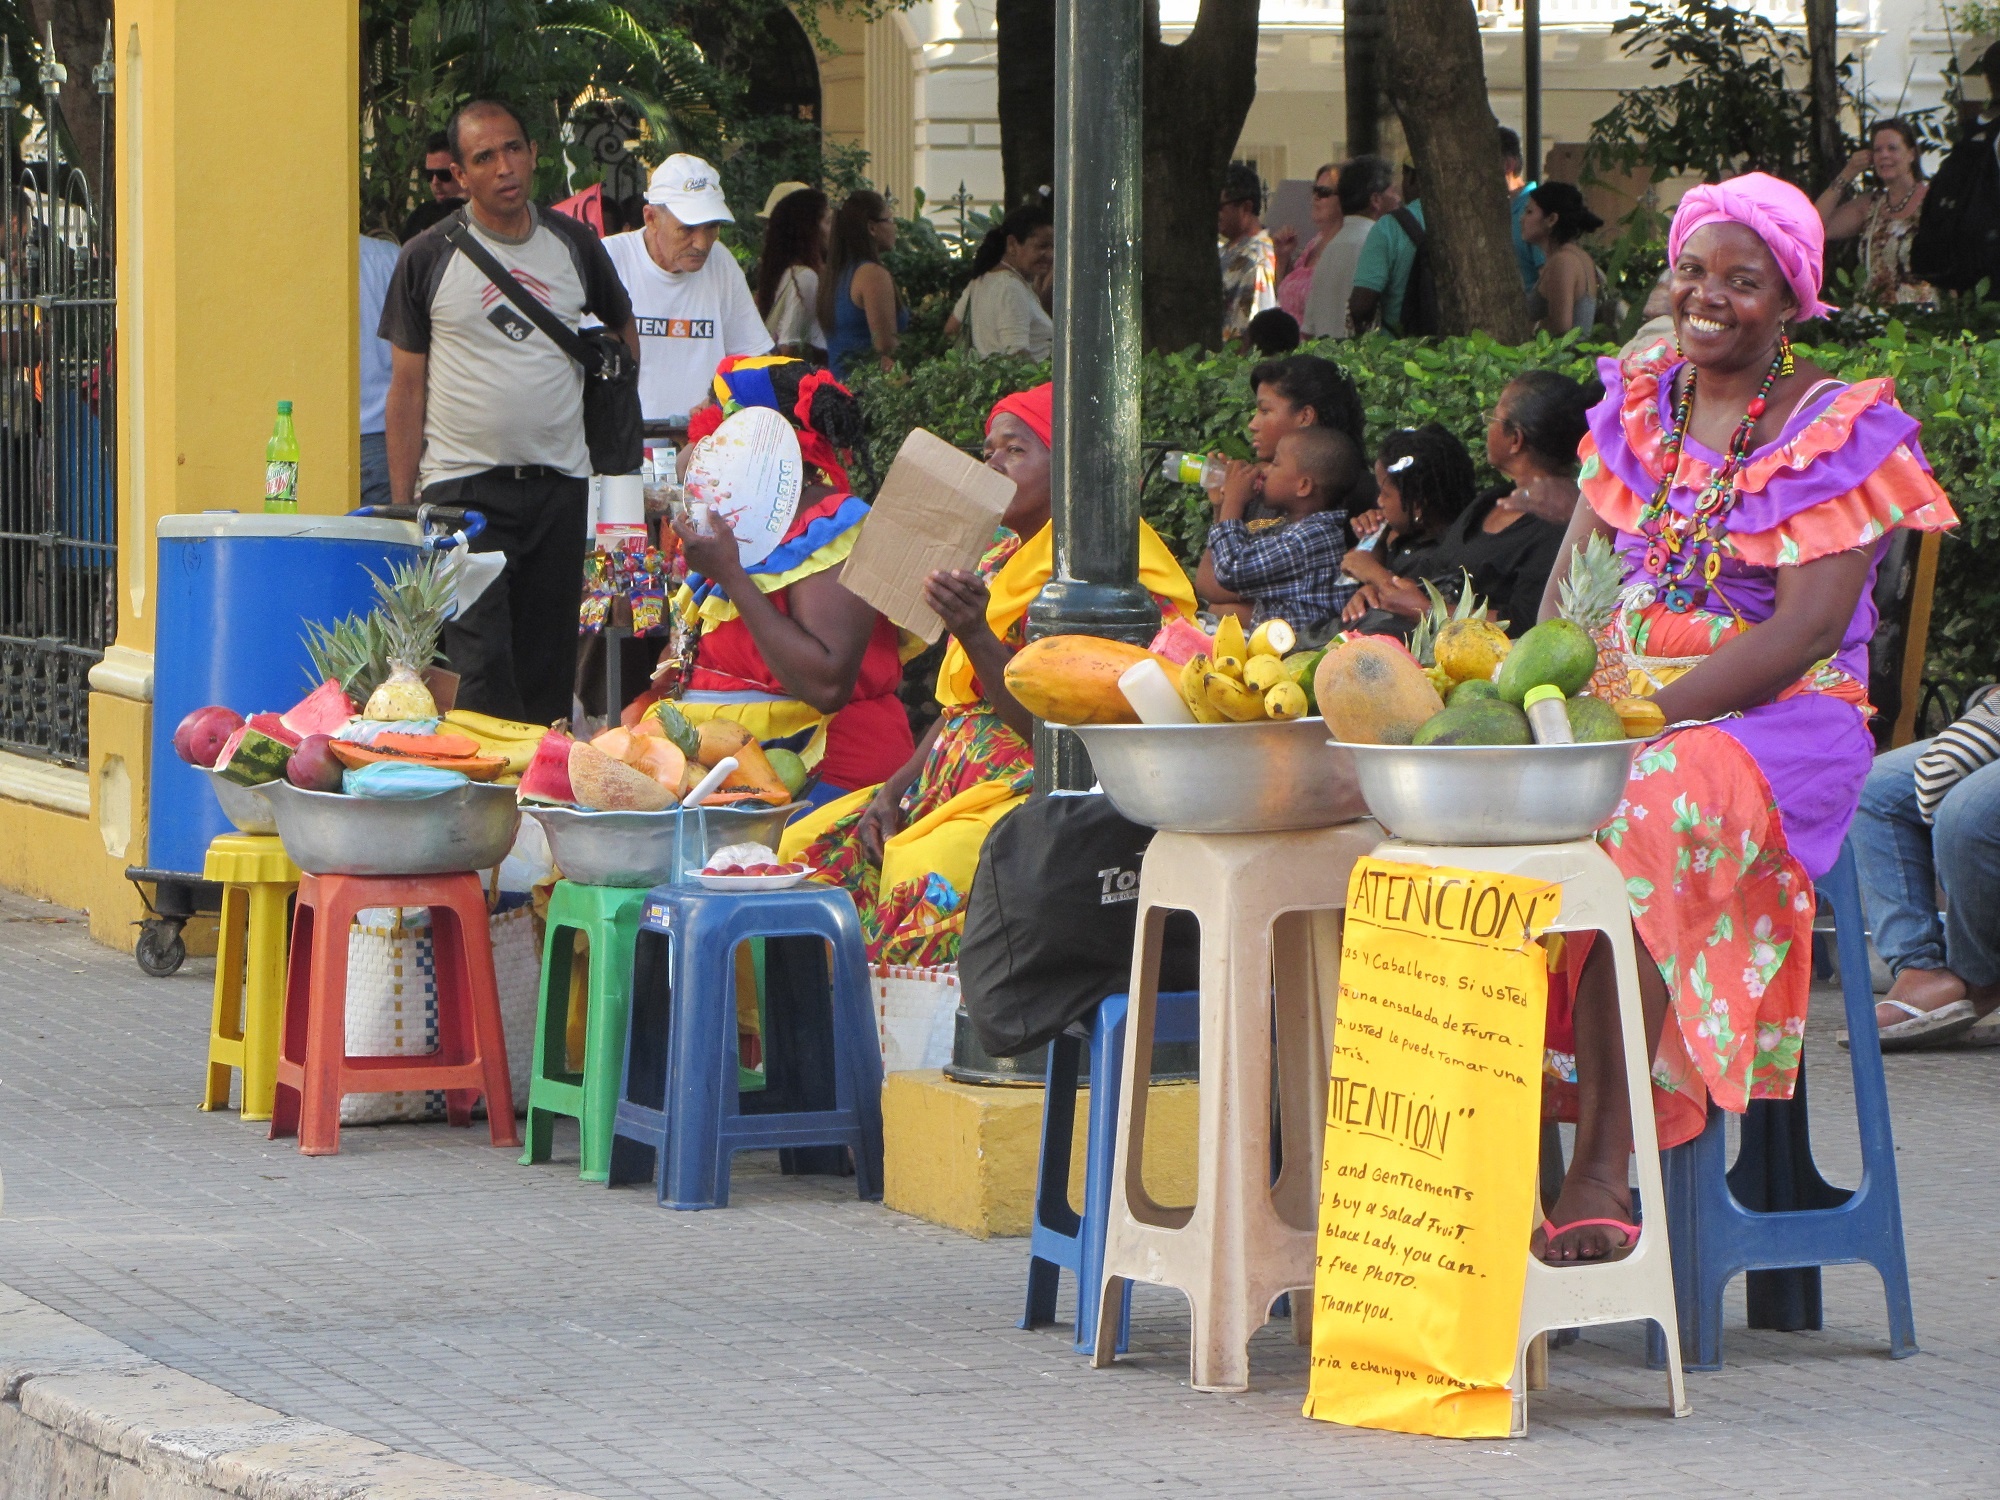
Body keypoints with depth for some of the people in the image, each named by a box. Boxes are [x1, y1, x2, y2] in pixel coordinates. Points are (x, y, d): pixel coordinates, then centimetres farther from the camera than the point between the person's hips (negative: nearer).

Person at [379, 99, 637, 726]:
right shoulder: (427, 258, -1)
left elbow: (623, 328, 27)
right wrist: (402, 506, -3)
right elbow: (406, 387, 1)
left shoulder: (575, 245, 8)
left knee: (550, 667, 5)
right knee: (482, 665, -12)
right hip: (464, 484, -3)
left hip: (560, 485, 3)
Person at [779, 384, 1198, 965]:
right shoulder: (1001, 559, 17)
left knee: (925, 871, -34)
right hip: (955, 781, 9)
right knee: (807, 844, -6)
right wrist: (895, 788, 6)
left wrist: (977, 637, -26)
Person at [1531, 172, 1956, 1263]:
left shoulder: (1842, 431, -2)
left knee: (1639, 814, -39)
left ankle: (1605, 1167, -40)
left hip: (1775, 717, -5)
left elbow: (1805, 628, -12)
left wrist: (1655, 713, -22)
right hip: (1623, 694, 5)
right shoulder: (1638, 407, 16)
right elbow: (1575, 573, 14)